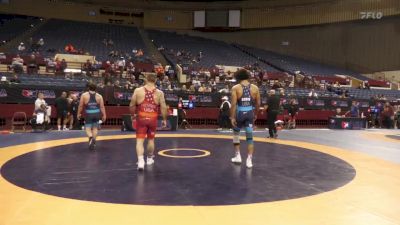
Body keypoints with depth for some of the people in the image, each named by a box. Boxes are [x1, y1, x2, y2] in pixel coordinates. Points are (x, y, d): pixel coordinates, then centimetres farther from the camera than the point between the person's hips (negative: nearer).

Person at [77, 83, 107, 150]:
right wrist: (104, 115, 3)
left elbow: (81, 106, 0)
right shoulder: (99, 96, 1)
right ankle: (93, 141, 15)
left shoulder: (84, 95, -2)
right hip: (97, 113, 2)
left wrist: (79, 114, 10)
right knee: (95, 127, 15)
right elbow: (102, 107, -1)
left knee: (88, 128, 5)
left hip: (88, 114, -2)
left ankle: (91, 137, -23)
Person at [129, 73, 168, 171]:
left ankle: (140, 161, -15)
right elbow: (163, 107, -4)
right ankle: (149, 158, 35)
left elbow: (132, 105, 0)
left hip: (141, 118, -1)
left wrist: (133, 114, 18)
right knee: (151, 139, 19)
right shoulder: (159, 93, -3)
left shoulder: (138, 90, -4)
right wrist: (164, 119, 8)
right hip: (153, 119, 1)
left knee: (139, 140, 1)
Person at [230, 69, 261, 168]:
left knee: (236, 134, 20)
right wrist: (255, 114, 21)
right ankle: (249, 160, 2)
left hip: (240, 113, -2)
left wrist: (232, 117, -8)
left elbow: (233, 104, -12)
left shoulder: (235, 88, -6)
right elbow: (258, 103, 8)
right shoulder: (255, 88, 3)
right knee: (250, 137, 5)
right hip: (250, 113, 2)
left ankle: (237, 156, 24)